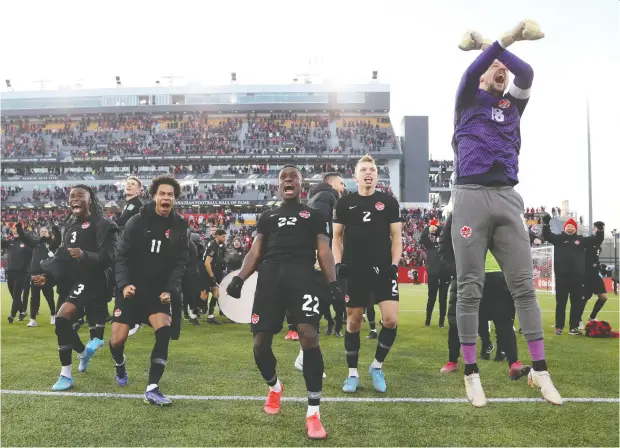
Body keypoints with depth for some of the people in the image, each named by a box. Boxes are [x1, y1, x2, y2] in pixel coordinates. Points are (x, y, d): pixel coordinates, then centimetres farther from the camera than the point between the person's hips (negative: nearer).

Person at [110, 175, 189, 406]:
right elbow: (122, 257, -6)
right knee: (118, 339, -3)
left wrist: (170, 289, -13)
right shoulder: (137, 221, -7)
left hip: (159, 291, 1)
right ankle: (120, 364, 35)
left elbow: (180, 263, 0)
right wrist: (124, 284, -21)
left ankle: (152, 389, -11)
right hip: (132, 289, -1)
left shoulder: (179, 226, -1)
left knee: (164, 331, -20)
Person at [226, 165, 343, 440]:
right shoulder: (267, 217, 28)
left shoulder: (314, 215, 22)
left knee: (309, 336, -19)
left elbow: (323, 252, 13)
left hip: (301, 273, -2)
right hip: (269, 274, 3)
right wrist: (239, 278, 3)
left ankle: (313, 412, -9)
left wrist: (332, 282, -4)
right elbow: (255, 252, 21)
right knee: (260, 341, -1)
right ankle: (274, 386, 32)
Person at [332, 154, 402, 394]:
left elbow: (396, 237, 7)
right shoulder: (344, 203, 5)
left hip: (382, 269, 0)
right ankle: (352, 373, 18)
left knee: (391, 320, -9)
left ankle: (377, 366, 14)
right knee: (353, 322, 5)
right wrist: (338, 264, -4)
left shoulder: (389, 202, 5)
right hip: (354, 270, 0)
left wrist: (394, 264, -6)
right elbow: (336, 236, 9)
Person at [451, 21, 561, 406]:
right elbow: (469, 74, -6)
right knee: (470, 289, -2)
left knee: (524, 286, 2)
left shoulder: (513, 104, 23)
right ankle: (471, 374, 6)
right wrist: (505, 40, -8)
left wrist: (492, 44, 5)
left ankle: (540, 371, 11)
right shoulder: (469, 100, 16)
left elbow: (527, 73, 5)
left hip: (508, 199, 3)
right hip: (471, 197, -3)